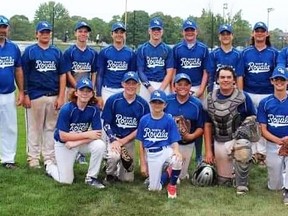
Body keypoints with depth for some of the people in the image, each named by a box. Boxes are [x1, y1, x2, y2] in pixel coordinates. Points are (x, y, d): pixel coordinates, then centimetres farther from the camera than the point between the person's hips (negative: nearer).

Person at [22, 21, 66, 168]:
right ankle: (33, 158, 12)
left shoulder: (57, 52, 10)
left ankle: (49, 158, 18)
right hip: (35, 96, -3)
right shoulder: (29, 51, 2)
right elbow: (24, 74, 0)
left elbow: (62, 75, 8)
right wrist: (25, 95, -6)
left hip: (53, 97, 3)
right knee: (34, 128, 3)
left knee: (51, 128, 9)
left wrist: (61, 97, 1)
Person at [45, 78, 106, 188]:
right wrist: (87, 134, -25)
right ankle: (50, 166, 30)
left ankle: (91, 178, -7)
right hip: (63, 144, -3)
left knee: (100, 145, -27)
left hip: (83, 142, 3)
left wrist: (76, 143, -25)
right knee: (66, 180, -3)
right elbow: (63, 136, -24)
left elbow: (97, 134, -17)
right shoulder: (66, 109, -24)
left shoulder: (94, 109, -15)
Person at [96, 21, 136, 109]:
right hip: (107, 91, -1)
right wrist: (98, 95, -1)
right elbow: (100, 75, 4)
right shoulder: (104, 52, 4)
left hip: (124, 91, 1)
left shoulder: (131, 53, 6)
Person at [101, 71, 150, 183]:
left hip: (130, 140, 2)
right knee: (114, 156, -35)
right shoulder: (113, 100, -9)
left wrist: (123, 141, -11)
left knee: (128, 178, -1)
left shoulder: (143, 104, -7)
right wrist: (113, 140, -19)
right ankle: (111, 173, -1)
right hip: (114, 137, -1)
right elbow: (106, 124, -5)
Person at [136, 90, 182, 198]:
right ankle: (166, 173, 32)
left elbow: (174, 141, -5)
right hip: (151, 155, 1)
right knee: (154, 188, -4)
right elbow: (141, 144, 4)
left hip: (166, 151, -1)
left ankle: (172, 185, -5)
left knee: (177, 160, -36)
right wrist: (143, 164, 2)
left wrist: (176, 151, -29)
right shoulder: (144, 120, -1)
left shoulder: (169, 120, -4)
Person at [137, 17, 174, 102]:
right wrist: (150, 88, -10)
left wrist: (161, 89, -11)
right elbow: (140, 71, 3)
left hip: (164, 85, 0)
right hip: (147, 85, 0)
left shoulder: (168, 50, 8)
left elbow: (169, 72, 2)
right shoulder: (141, 49, 7)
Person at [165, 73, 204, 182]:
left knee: (180, 176, 9)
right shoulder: (166, 100, -5)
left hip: (186, 145, 0)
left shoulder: (197, 104, -5)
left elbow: (200, 128, -1)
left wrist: (191, 136, -19)